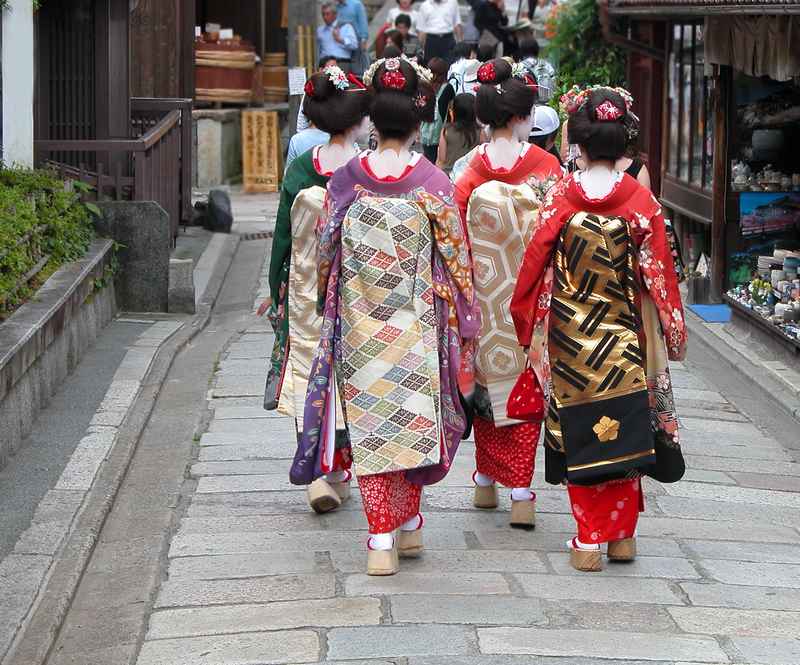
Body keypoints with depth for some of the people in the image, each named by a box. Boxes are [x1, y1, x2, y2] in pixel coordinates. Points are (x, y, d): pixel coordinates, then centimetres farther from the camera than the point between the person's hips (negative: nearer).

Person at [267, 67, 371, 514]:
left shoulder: (300, 169, -3)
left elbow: (283, 237, 1)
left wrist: (278, 293, 11)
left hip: (305, 293, 2)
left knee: (309, 374, 9)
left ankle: (317, 471, 5)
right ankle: (335, 471, 12)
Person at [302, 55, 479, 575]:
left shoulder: (346, 180, -4)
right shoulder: (432, 183, -8)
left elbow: (326, 251, 4)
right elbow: (455, 257, -4)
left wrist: (330, 307, 19)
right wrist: (465, 320, 6)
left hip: (359, 324, 1)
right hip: (415, 326, -1)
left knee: (371, 422, 5)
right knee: (412, 416, 13)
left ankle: (382, 541, 1)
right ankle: (408, 524, 22)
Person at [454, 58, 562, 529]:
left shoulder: (470, 171, -5)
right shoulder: (547, 165, -9)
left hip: (483, 295, 2)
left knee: (488, 382, 16)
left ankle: (486, 481, 24)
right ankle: (521, 491, -1)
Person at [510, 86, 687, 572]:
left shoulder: (560, 199, -9)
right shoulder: (641, 200, -8)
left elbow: (534, 266, -3)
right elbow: (658, 272, -3)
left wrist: (528, 325, 11)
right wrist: (672, 331, 8)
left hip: (569, 337, 0)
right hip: (623, 339, 0)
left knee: (579, 435, 7)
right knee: (623, 430, 11)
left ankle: (588, 540, 8)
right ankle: (622, 535, 15)